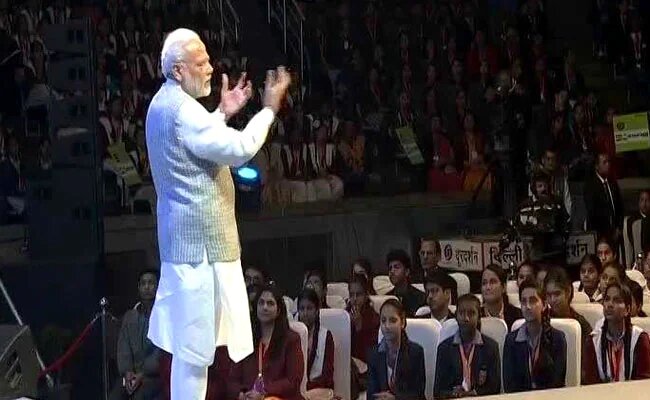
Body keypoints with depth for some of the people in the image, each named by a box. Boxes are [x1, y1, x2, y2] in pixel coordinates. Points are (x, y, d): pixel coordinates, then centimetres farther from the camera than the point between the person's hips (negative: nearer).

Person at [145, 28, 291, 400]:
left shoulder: (164, 104, 14)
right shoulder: (181, 109, -19)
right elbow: (239, 149, -23)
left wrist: (222, 113, 20)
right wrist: (269, 109, -12)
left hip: (182, 233, 11)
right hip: (201, 236, -11)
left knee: (188, 339, 14)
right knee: (196, 342, -7)